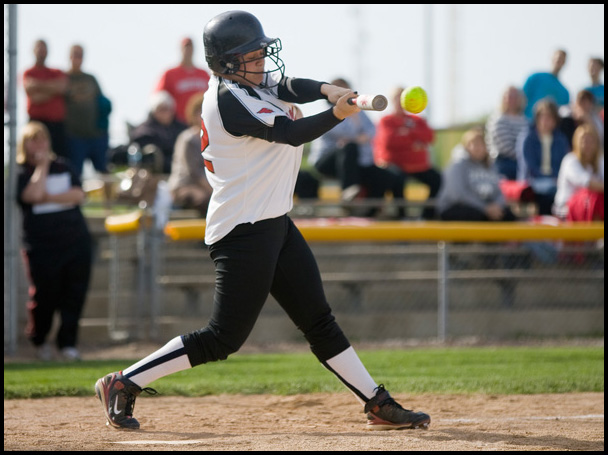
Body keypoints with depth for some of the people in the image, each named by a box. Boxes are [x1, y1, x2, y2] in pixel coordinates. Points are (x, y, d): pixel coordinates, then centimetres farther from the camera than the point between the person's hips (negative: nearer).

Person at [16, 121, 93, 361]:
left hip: (76, 240, 3)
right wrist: (42, 166, -9)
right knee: (44, 296, 0)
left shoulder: (63, 167, 13)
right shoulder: (20, 173, 1)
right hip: (42, 247, -3)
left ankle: (68, 343, 8)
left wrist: (48, 198, -10)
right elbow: (33, 195, -19)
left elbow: (78, 195, -2)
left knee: (74, 295, -1)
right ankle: (38, 340, 23)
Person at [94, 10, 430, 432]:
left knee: (320, 321, 12)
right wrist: (337, 114, -36)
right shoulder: (227, 99, -18)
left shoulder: (250, 81, 9)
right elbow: (289, 134, -24)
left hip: (275, 223, 10)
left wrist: (327, 90, -26)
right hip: (244, 231, -10)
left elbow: (290, 87, -5)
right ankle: (123, 384, 0)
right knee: (224, 337, -7)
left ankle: (378, 404, 16)